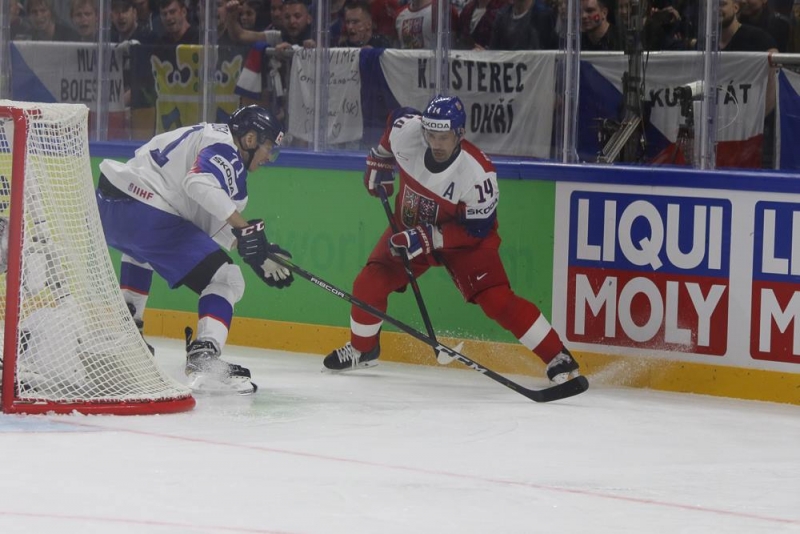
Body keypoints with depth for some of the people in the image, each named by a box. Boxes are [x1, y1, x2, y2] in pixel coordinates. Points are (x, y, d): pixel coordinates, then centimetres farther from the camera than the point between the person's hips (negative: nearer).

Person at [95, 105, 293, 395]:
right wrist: (244, 228, -31)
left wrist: (259, 253, 11)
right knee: (226, 280, -8)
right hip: (146, 216, -11)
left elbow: (214, 225, 20)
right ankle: (204, 359, -24)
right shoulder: (224, 149, -6)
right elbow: (199, 185, -29)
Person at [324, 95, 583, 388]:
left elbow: (477, 229, -27)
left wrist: (428, 239, -34)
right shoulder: (407, 130, -25)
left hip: (462, 237, -5)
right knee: (369, 283, -3)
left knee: (496, 300, -19)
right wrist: (380, 160, 10)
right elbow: (397, 118, 2)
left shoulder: (477, 172, -35)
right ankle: (362, 349, 25)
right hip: (410, 227, 5)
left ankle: (559, 358, -12)